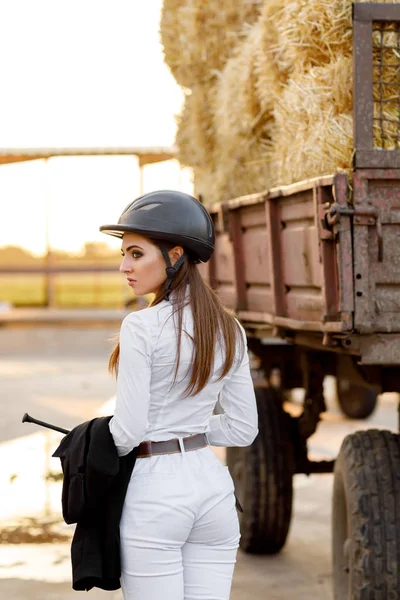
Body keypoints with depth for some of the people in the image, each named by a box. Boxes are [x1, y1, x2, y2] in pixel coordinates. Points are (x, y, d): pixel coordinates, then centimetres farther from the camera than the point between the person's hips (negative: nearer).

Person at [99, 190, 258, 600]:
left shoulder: (142, 327, -15)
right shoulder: (228, 330, 5)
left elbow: (128, 431, -15)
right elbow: (242, 429, 9)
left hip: (155, 489, -6)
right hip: (212, 485, 6)